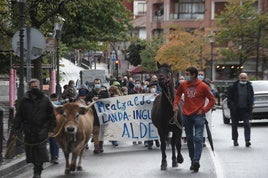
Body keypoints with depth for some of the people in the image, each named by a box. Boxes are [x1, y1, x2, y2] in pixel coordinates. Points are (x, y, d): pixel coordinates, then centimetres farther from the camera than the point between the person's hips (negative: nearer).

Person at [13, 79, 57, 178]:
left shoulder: (45, 100, 5)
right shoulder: (24, 101, 8)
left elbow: (52, 116, 6)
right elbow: (18, 116, 9)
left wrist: (51, 129, -1)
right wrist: (16, 129, 2)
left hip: (42, 131, -2)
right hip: (29, 132, 2)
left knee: (40, 151, -7)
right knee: (31, 151, 3)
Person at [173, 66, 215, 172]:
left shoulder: (203, 86, -7)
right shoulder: (183, 85, 4)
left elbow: (212, 100, -2)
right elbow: (178, 94, 22)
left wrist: (204, 110, -10)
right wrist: (176, 104, 7)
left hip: (198, 116, -4)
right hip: (186, 115, 4)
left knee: (198, 138, -13)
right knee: (189, 140, 10)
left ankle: (196, 160, -20)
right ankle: (192, 161, 19)